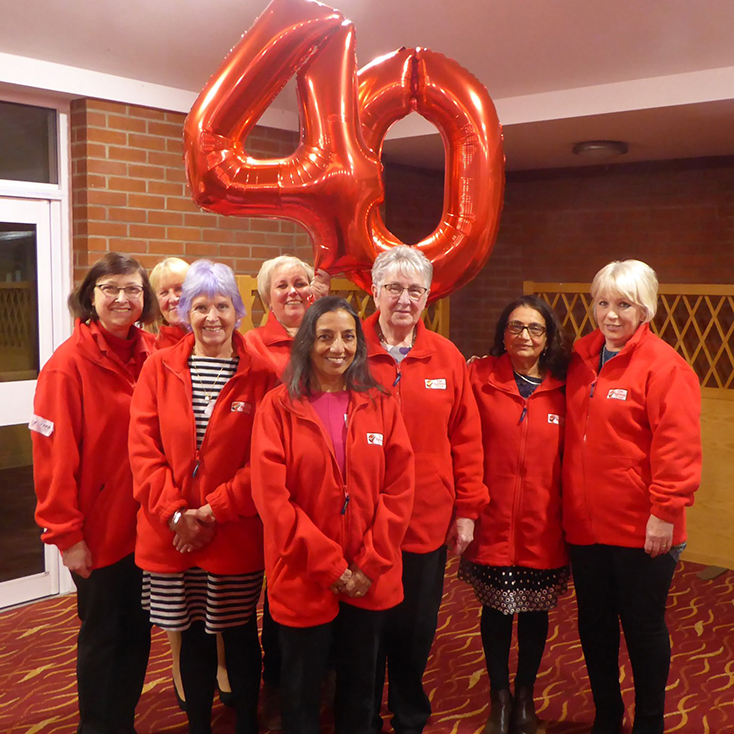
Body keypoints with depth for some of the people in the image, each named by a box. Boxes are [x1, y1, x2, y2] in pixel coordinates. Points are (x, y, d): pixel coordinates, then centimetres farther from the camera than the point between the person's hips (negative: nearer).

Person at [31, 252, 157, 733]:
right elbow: (55, 457, -15)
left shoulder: (152, 356, 1)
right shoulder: (69, 364, -14)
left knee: (137, 631, 18)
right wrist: (67, 534, -14)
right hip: (99, 530, -5)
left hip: (146, 526, 5)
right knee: (101, 636, 12)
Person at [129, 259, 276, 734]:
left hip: (237, 536, -1)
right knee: (194, 638, 15)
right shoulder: (159, 369, 2)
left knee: (240, 636, 13)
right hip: (170, 536, 2)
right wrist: (175, 514, -12)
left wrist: (213, 511, -14)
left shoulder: (260, 375, -4)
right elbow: (143, 449, -3)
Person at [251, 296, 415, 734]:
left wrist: (370, 565, -9)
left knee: (360, 685, 19)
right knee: (302, 690, 14)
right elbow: (271, 496, -12)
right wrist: (329, 565, -14)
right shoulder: (279, 407, -6)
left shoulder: (381, 406, 2)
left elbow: (400, 490, -1)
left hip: (370, 579, 2)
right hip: (302, 579, -2)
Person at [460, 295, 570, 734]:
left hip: (544, 526, 1)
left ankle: (525, 696, 38)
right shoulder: (480, 378, -5)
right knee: (496, 610, 12)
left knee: (535, 611, 15)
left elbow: (570, 456, 3)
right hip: (493, 522, -1)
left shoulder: (562, 388, -1)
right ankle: (499, 697, 34)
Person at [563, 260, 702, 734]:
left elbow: (677, 446, -16)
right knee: (594, 626, 17)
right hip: (586, 525, 6)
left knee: (643, 627, 10)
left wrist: (665, 512, -17)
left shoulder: (663, 366, -12)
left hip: (640, 531, -6)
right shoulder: (582, 359, 6)